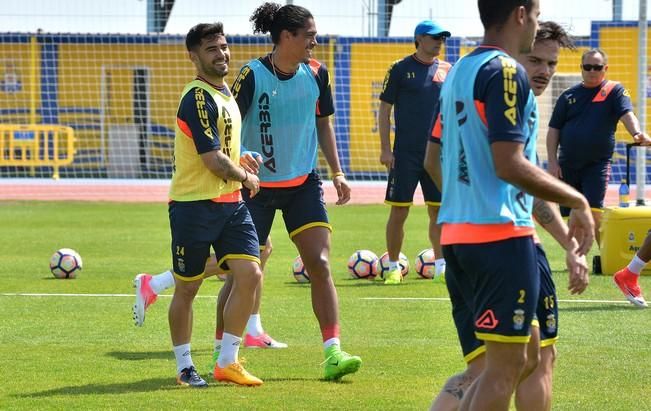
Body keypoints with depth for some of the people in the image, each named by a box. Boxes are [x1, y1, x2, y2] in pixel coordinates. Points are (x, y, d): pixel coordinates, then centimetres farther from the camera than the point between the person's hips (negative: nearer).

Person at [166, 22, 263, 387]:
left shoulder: (225, 93, 13)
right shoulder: (198, 98, -16)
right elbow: (213, 160, -20)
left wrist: (242, 161, 10)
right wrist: (246, 178, -4)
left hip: (230, 203, 8)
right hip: (194, 205, -8)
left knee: (251, 275, -5)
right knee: (187, 288, 4)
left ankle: (227, 362, 4)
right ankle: (184, 366, 18)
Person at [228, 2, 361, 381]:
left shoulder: (317, 73, -1)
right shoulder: (252, 76, -15)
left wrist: (337, 173, 9)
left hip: (304, 183, 3)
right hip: (256, 187, -3)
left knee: (320, 263, -9)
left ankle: (333, 353, -10)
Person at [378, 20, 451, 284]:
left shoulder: (447, 71, 9)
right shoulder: (400, 69, -1)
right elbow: (385, 109, 0)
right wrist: (385, 149, -7)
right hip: (406, 153, -3)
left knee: (439, 210, 4)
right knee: (399, 210, -2)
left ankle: (441, 264, 13)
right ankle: (393, 267, 6)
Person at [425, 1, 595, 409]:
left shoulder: (459, 72, 16)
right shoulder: (507, 72, -13)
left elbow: (436, 161, 22)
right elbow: (509, 164, -20)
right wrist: (578, 201, -12)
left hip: (456, 232, 9)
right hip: (502, 236, -9)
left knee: (522, 356, 16)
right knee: (507, 364, -4)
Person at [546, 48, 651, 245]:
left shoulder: (614, 91, 1)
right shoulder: (569, 96, 9)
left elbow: (627, 115, -16)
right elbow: (554, 130, 10)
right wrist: (552, 161, 0)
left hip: (598, 164, -4)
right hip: (567, 165, 4)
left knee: (594, 214, -16)